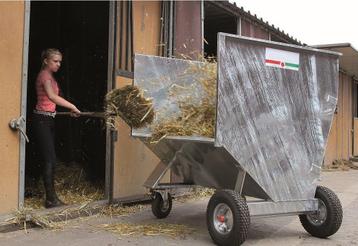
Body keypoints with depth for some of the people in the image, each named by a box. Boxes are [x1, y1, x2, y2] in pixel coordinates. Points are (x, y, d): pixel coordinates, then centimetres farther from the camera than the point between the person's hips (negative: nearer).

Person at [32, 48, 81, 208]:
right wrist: (72, 107, -36)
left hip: (48, 120, 10)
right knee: (49, 160, -11)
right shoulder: (44, 75, -13)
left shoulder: (50, 76, 17)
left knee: (48, 159, 12)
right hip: (42, 120, -10)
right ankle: (51, 199, -8)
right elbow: (52, 96, -31)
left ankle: (51, 196, 19)